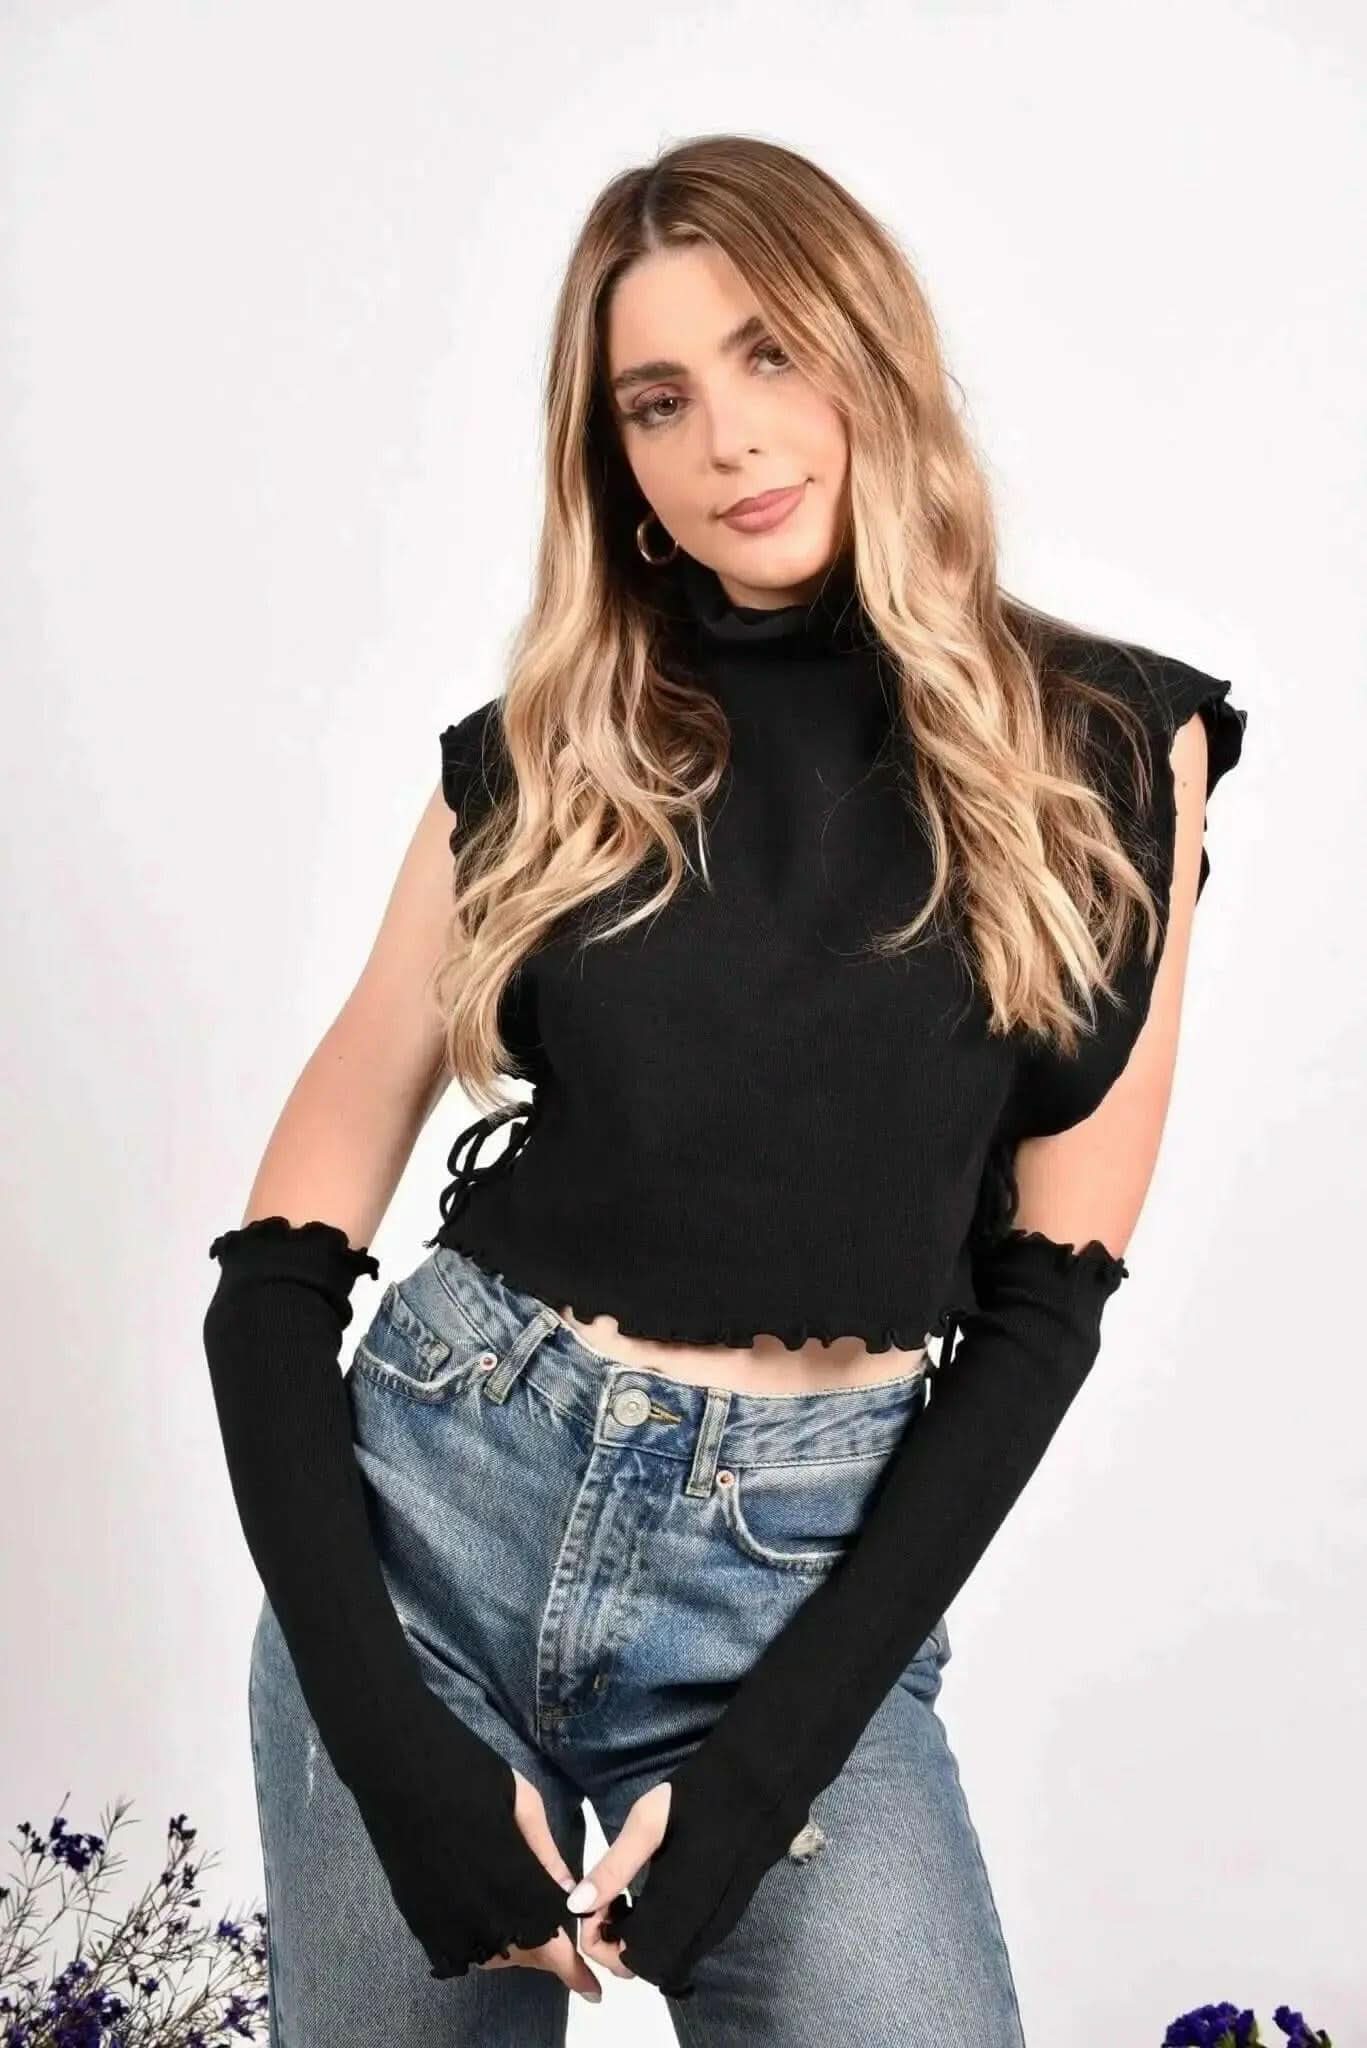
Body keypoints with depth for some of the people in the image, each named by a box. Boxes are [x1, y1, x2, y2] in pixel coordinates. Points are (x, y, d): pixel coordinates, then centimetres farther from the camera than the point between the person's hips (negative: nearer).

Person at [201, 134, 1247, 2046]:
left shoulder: (1105, 743, -1)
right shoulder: (539, 759, 1)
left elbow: (1048, 1295, -3)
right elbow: (283, 1260, -1)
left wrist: (775, 1747, -10)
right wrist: (381, 1725, -13)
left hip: (809, 1580, -1)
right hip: (432, 1502, 2)